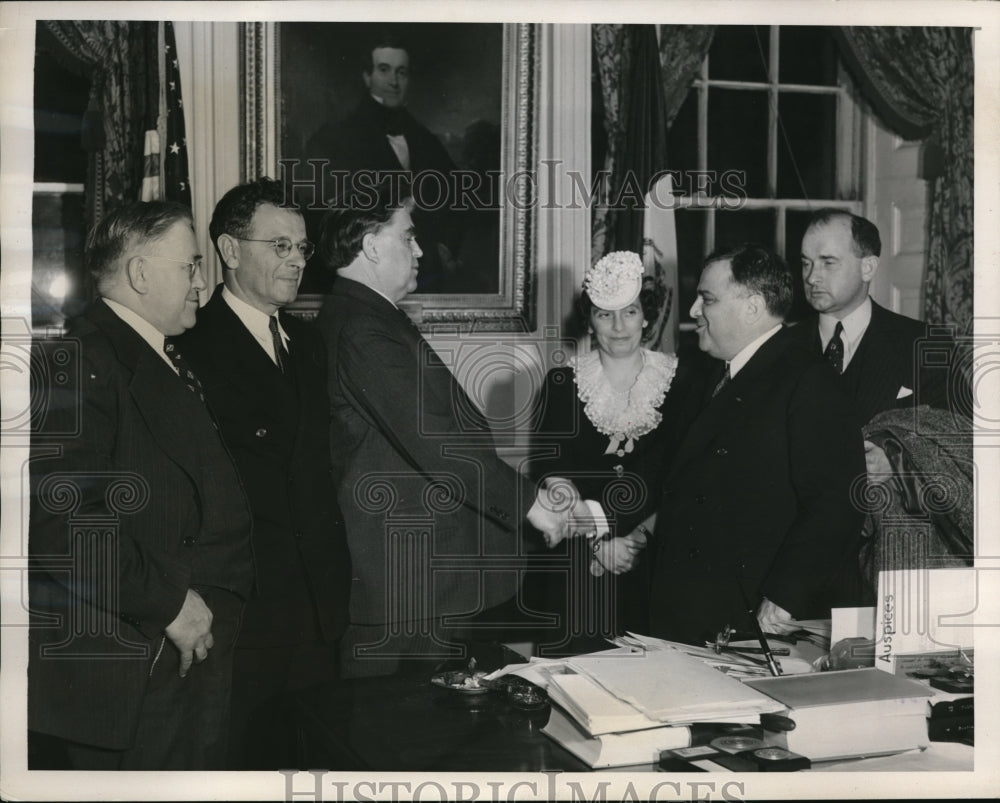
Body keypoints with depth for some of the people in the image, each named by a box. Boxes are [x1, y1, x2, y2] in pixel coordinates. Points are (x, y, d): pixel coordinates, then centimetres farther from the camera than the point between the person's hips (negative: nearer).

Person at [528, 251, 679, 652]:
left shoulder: (677, 381, 3)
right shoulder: (561, 384, 4)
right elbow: (547, 475, -1)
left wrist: (639, 538, -10)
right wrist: (600, 541, -10)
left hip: (652, 562, 0)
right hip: (576, 566, 0)